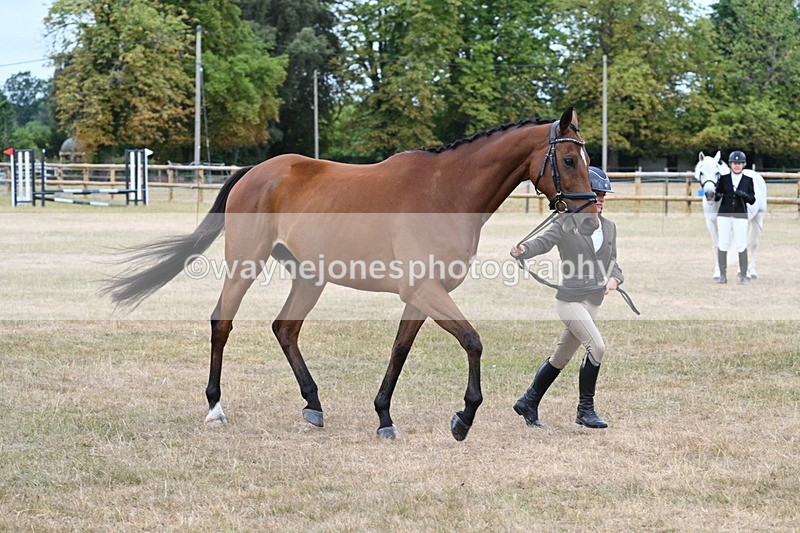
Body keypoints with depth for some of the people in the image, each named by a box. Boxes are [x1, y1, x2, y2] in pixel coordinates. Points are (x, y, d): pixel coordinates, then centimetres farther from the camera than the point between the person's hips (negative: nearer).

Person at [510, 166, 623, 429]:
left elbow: (612, 263, 15)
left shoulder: (609, 227, 12)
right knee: (596, 346, -20)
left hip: (592, 303, 7)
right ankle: (585, 410, -10)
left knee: (560, 358, 14)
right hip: (570, 299, -7)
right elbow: (543, 242, -20)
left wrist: (613, 278, -8)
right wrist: (522, 250, -42)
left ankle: (528, 403, 29)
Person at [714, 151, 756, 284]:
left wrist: (744, 195, -17)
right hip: (724, 215, 1)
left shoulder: (748, 180, 5)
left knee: (741, 245, -5)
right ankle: (722, 275, 6)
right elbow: (716, 198, 5)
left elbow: (752, 200, 3)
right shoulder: (723, 178, 4)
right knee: (723, 244, -1)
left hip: (740, 216, -1)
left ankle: (743, 275, 3)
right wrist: (717, 195, -18)